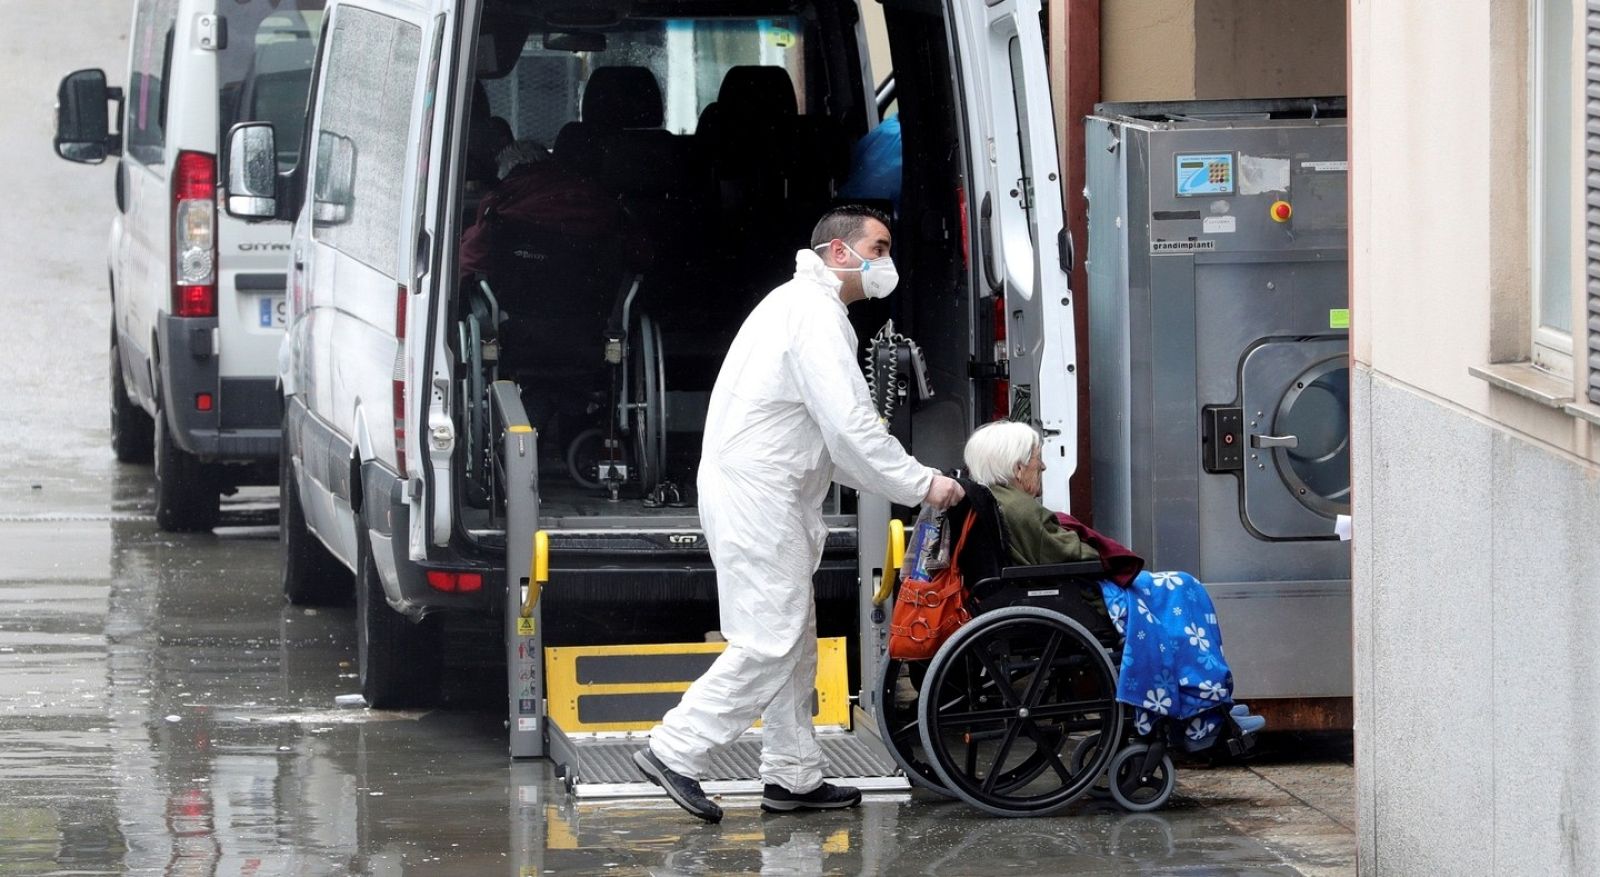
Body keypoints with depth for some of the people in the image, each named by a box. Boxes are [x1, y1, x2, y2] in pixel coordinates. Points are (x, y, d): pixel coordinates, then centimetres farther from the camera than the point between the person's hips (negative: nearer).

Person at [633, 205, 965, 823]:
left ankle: (794, 776, 17)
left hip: (764, 493, 11)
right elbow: (850, 426, -20)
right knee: (771, 640, -13)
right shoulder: (817, 314, -13)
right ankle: (676, 751, -11)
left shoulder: (801, 305, 22)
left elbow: (829, 436, 23)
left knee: (795, 639, 13)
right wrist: (921, 485, -13)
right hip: (756, 494, -11)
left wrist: (903, 481, 15)